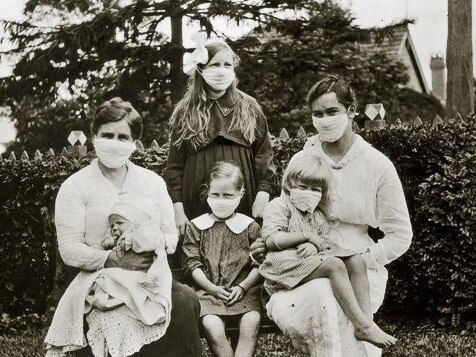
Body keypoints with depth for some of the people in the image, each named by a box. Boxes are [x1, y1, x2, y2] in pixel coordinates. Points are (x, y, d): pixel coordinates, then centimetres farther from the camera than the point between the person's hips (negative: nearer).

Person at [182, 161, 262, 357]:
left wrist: (243, 287, -10)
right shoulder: (196, 226, 10)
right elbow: (192, 264, 3)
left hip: (243, 290, 1)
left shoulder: (250, 226, 10)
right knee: (211, 326, -29)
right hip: (208, 290, 0)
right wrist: (212, 288, -9)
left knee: (251, 321, -29)